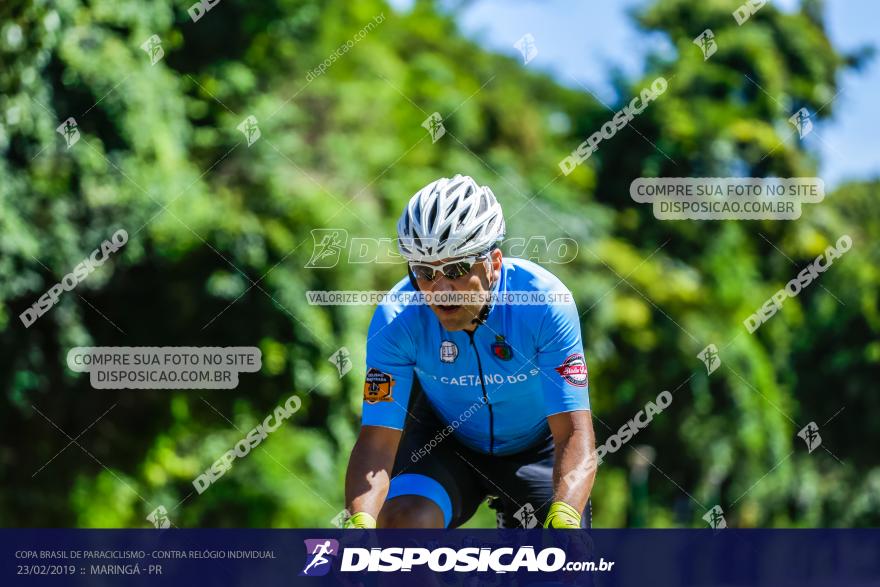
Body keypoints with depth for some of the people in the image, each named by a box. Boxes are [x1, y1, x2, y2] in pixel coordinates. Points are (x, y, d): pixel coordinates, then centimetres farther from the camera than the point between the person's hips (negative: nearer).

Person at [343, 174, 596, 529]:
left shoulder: (544, 302, -30)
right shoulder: (397, 319, -26)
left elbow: (574, 434, -33)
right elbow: (377, 440, -28)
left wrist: (563, 524, -50)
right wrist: (359, 526, -47)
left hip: (535, 448, 0)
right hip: (444, 443, 0)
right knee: (403, 523, -28)